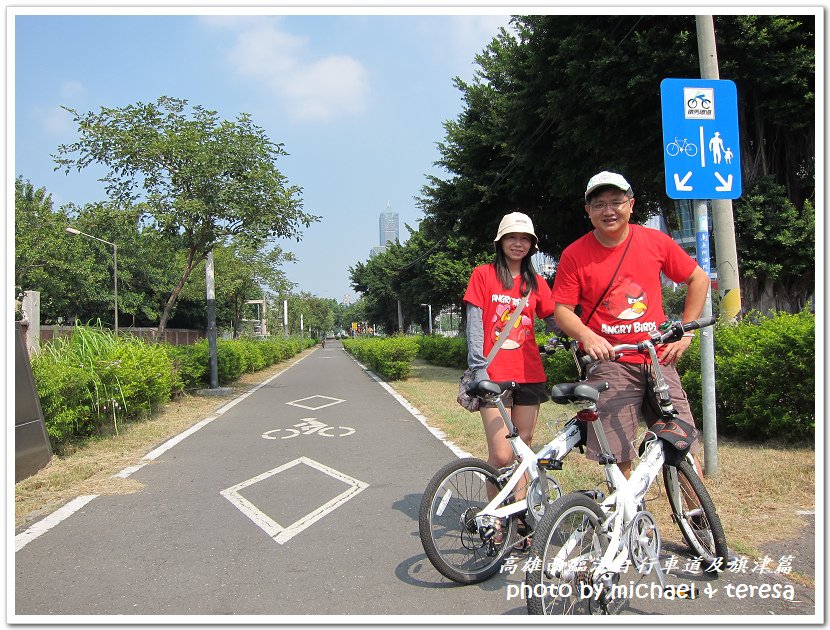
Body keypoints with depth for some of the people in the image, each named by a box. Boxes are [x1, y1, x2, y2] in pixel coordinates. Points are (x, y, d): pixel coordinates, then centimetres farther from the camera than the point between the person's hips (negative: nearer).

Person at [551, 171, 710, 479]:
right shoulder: (574, 254, -2)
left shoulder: (655, 241, 3)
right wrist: (587, 335, -22)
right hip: (609, 362, -2)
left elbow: (699, 279, 14)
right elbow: (562, 311, -2)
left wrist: (686, 331, 7)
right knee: (618, 458, -1)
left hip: (660, 360, 2)